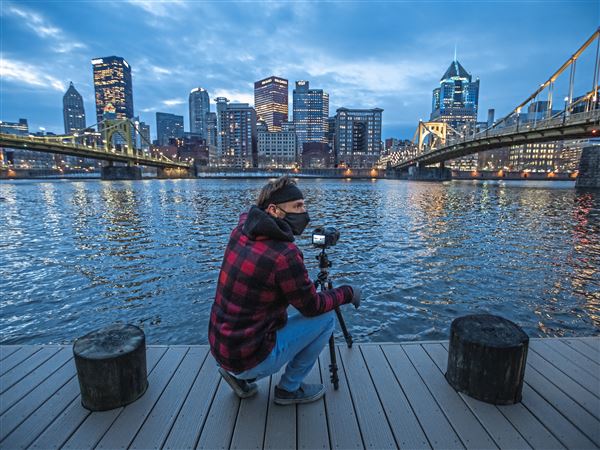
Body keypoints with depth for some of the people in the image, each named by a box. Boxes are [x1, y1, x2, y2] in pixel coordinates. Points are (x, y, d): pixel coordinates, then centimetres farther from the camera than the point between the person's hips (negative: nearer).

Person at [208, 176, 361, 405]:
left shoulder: (241, 231, -5)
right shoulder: (285, 256, -26)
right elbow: (313, 307, -11)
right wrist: (348, 292, 4)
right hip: (249, 359, -8)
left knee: (291, 309, 28)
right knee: (326, 317, 1)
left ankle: (240, 375, 21)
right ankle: (290, 388, 15)